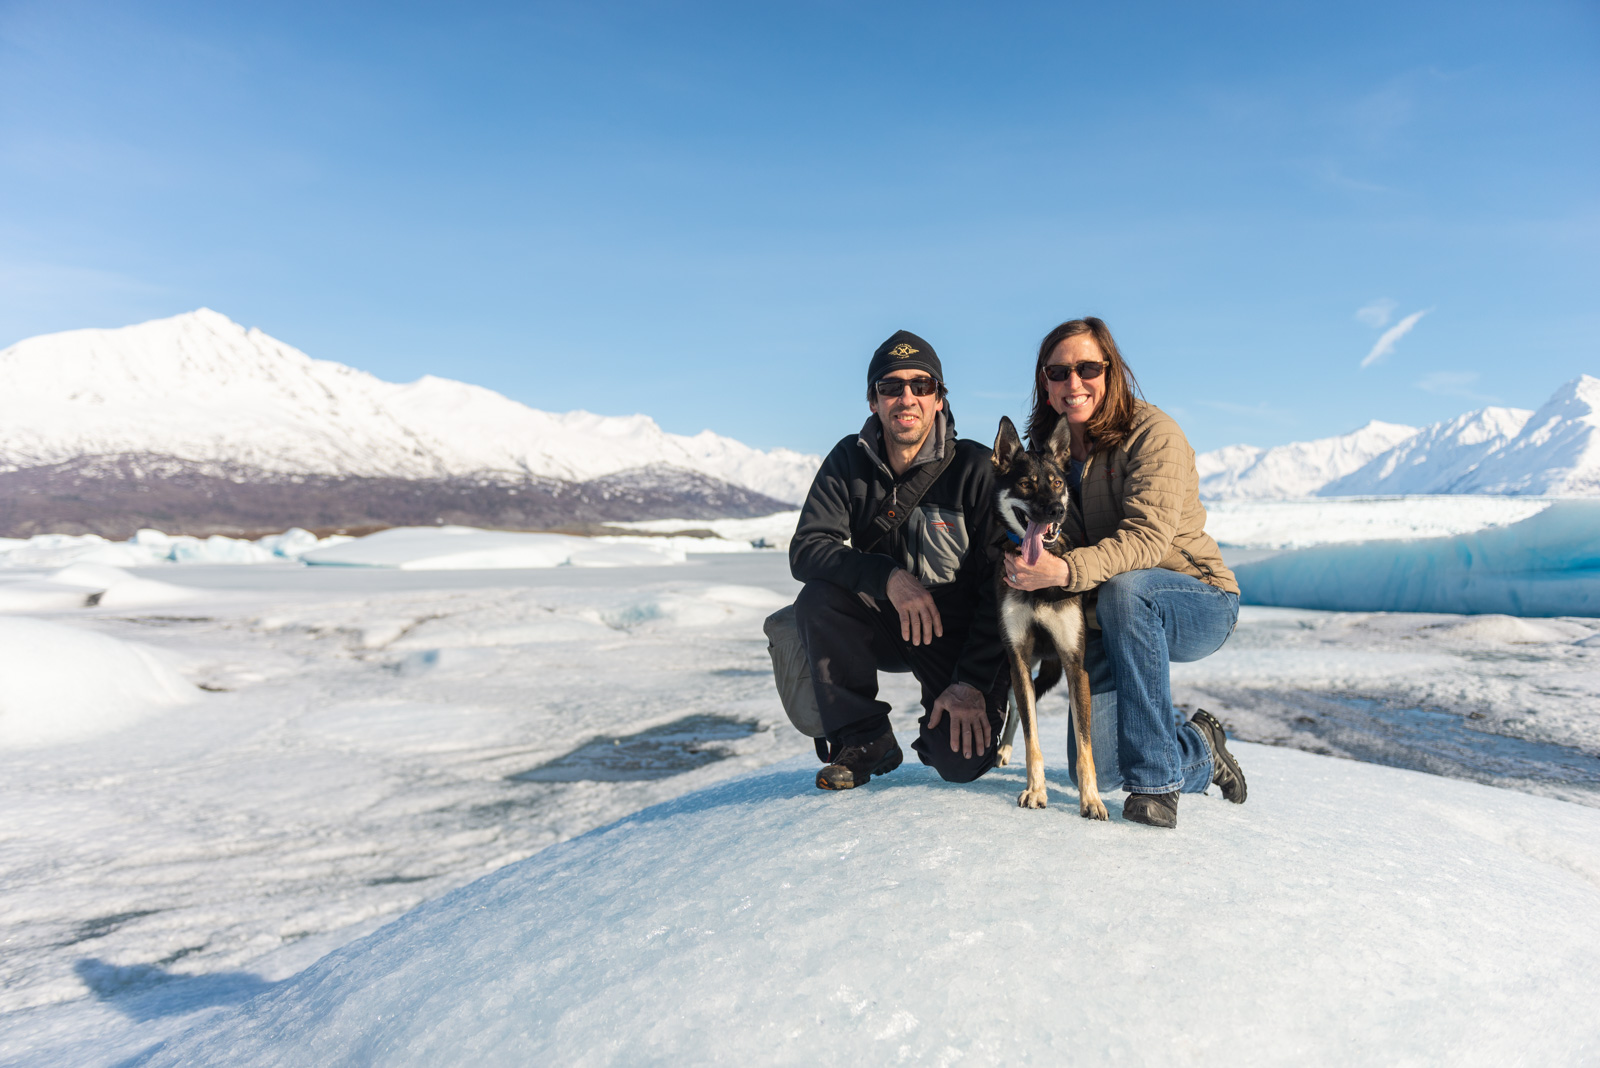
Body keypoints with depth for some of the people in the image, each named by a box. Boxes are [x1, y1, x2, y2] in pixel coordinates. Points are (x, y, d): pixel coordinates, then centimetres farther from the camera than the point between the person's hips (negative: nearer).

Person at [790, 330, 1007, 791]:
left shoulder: (975, 467, -15)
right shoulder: (849, 460, -6)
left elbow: (1001, 584, -15)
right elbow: (805, 549, -15)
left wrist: (973, 682, -22)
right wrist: (887, 577, -31)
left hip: (961, 634, -3)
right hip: (883, 625, 3)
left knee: (961, 761, -21)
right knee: (817, 599, -27)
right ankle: (865, 740, -8)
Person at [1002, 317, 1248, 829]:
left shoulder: (1152, 433, -15)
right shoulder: (1049, 451, 4)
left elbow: (1148, 540, -29)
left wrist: (1066, 570, -46)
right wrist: (1021, 563, -18)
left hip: (1197, 602, -5)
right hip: (1106, 619, 5)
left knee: (1124, 588, -40)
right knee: (1095, 768, -8)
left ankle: (1157, 778, -28)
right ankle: (1200, 753, 24)